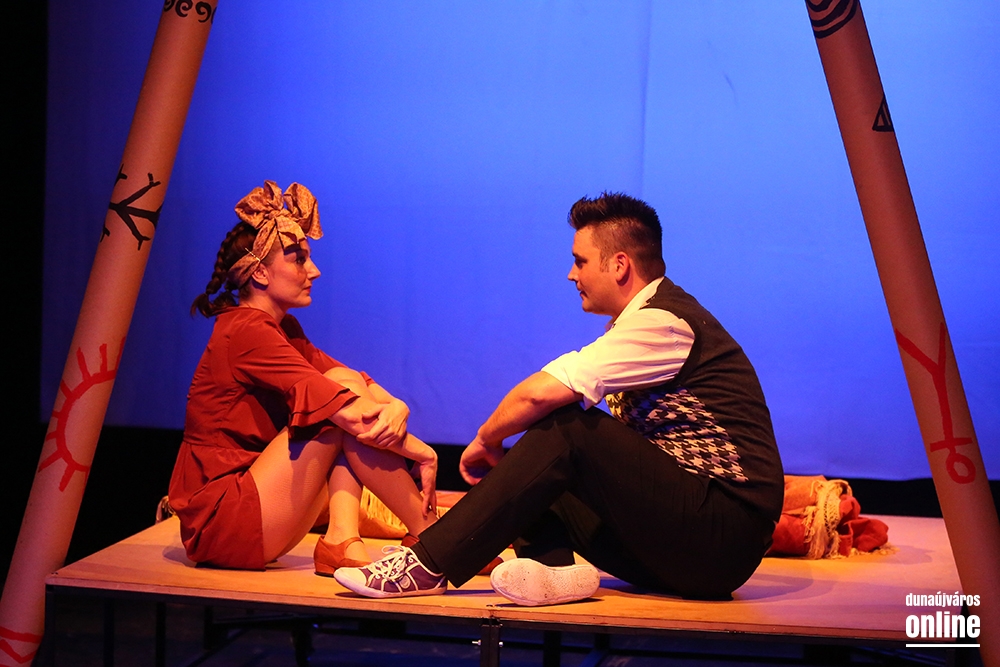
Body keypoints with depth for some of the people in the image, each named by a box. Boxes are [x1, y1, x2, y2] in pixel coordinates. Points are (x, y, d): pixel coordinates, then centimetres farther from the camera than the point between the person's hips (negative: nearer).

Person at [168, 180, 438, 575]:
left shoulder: (283, 330, 14)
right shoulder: (247, 332, -17)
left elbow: (363, 385, 5)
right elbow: (354, 416, -23)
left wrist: (395, 407, -17)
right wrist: (419, 452, -12)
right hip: (222, 524, -9)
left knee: (347, 385, -1)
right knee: (343, 407, -16)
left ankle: (342, 540, -15)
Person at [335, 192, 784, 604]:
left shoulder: (664, 322, -15)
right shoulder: (647, 319, 18)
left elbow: (540, 393, -23)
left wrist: (486, 441, -6)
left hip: (726, 538, -10)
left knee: (568, 428, -22)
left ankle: (429, 565, -21)